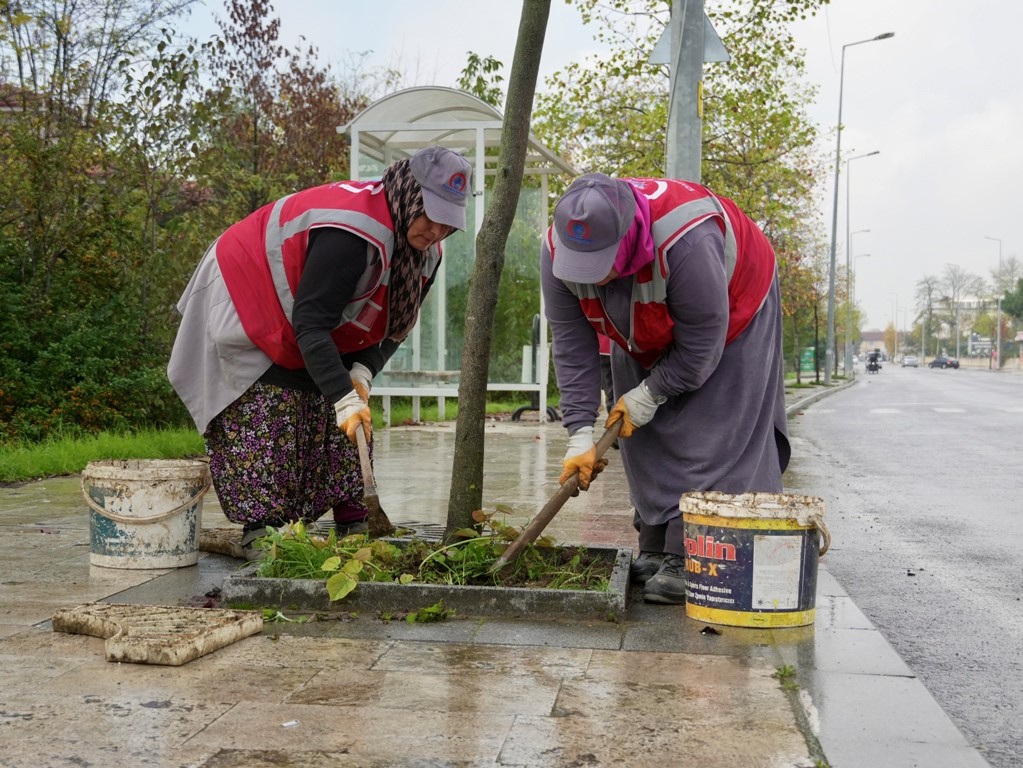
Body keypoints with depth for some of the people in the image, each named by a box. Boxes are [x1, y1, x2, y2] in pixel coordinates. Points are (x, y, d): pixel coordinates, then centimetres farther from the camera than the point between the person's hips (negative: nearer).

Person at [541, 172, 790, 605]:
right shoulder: (557, 251, -27)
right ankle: (655, 552, 12)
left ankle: (688, 561, -12)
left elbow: (701, 345, -30)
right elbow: (571, 348, -19)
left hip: (731, 319, -5)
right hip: (646, 338, 5)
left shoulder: (688, 242, -44)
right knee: (644, 439, 1)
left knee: (705, 442, -14)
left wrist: (650, 394, -20)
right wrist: (581, 433, -22)